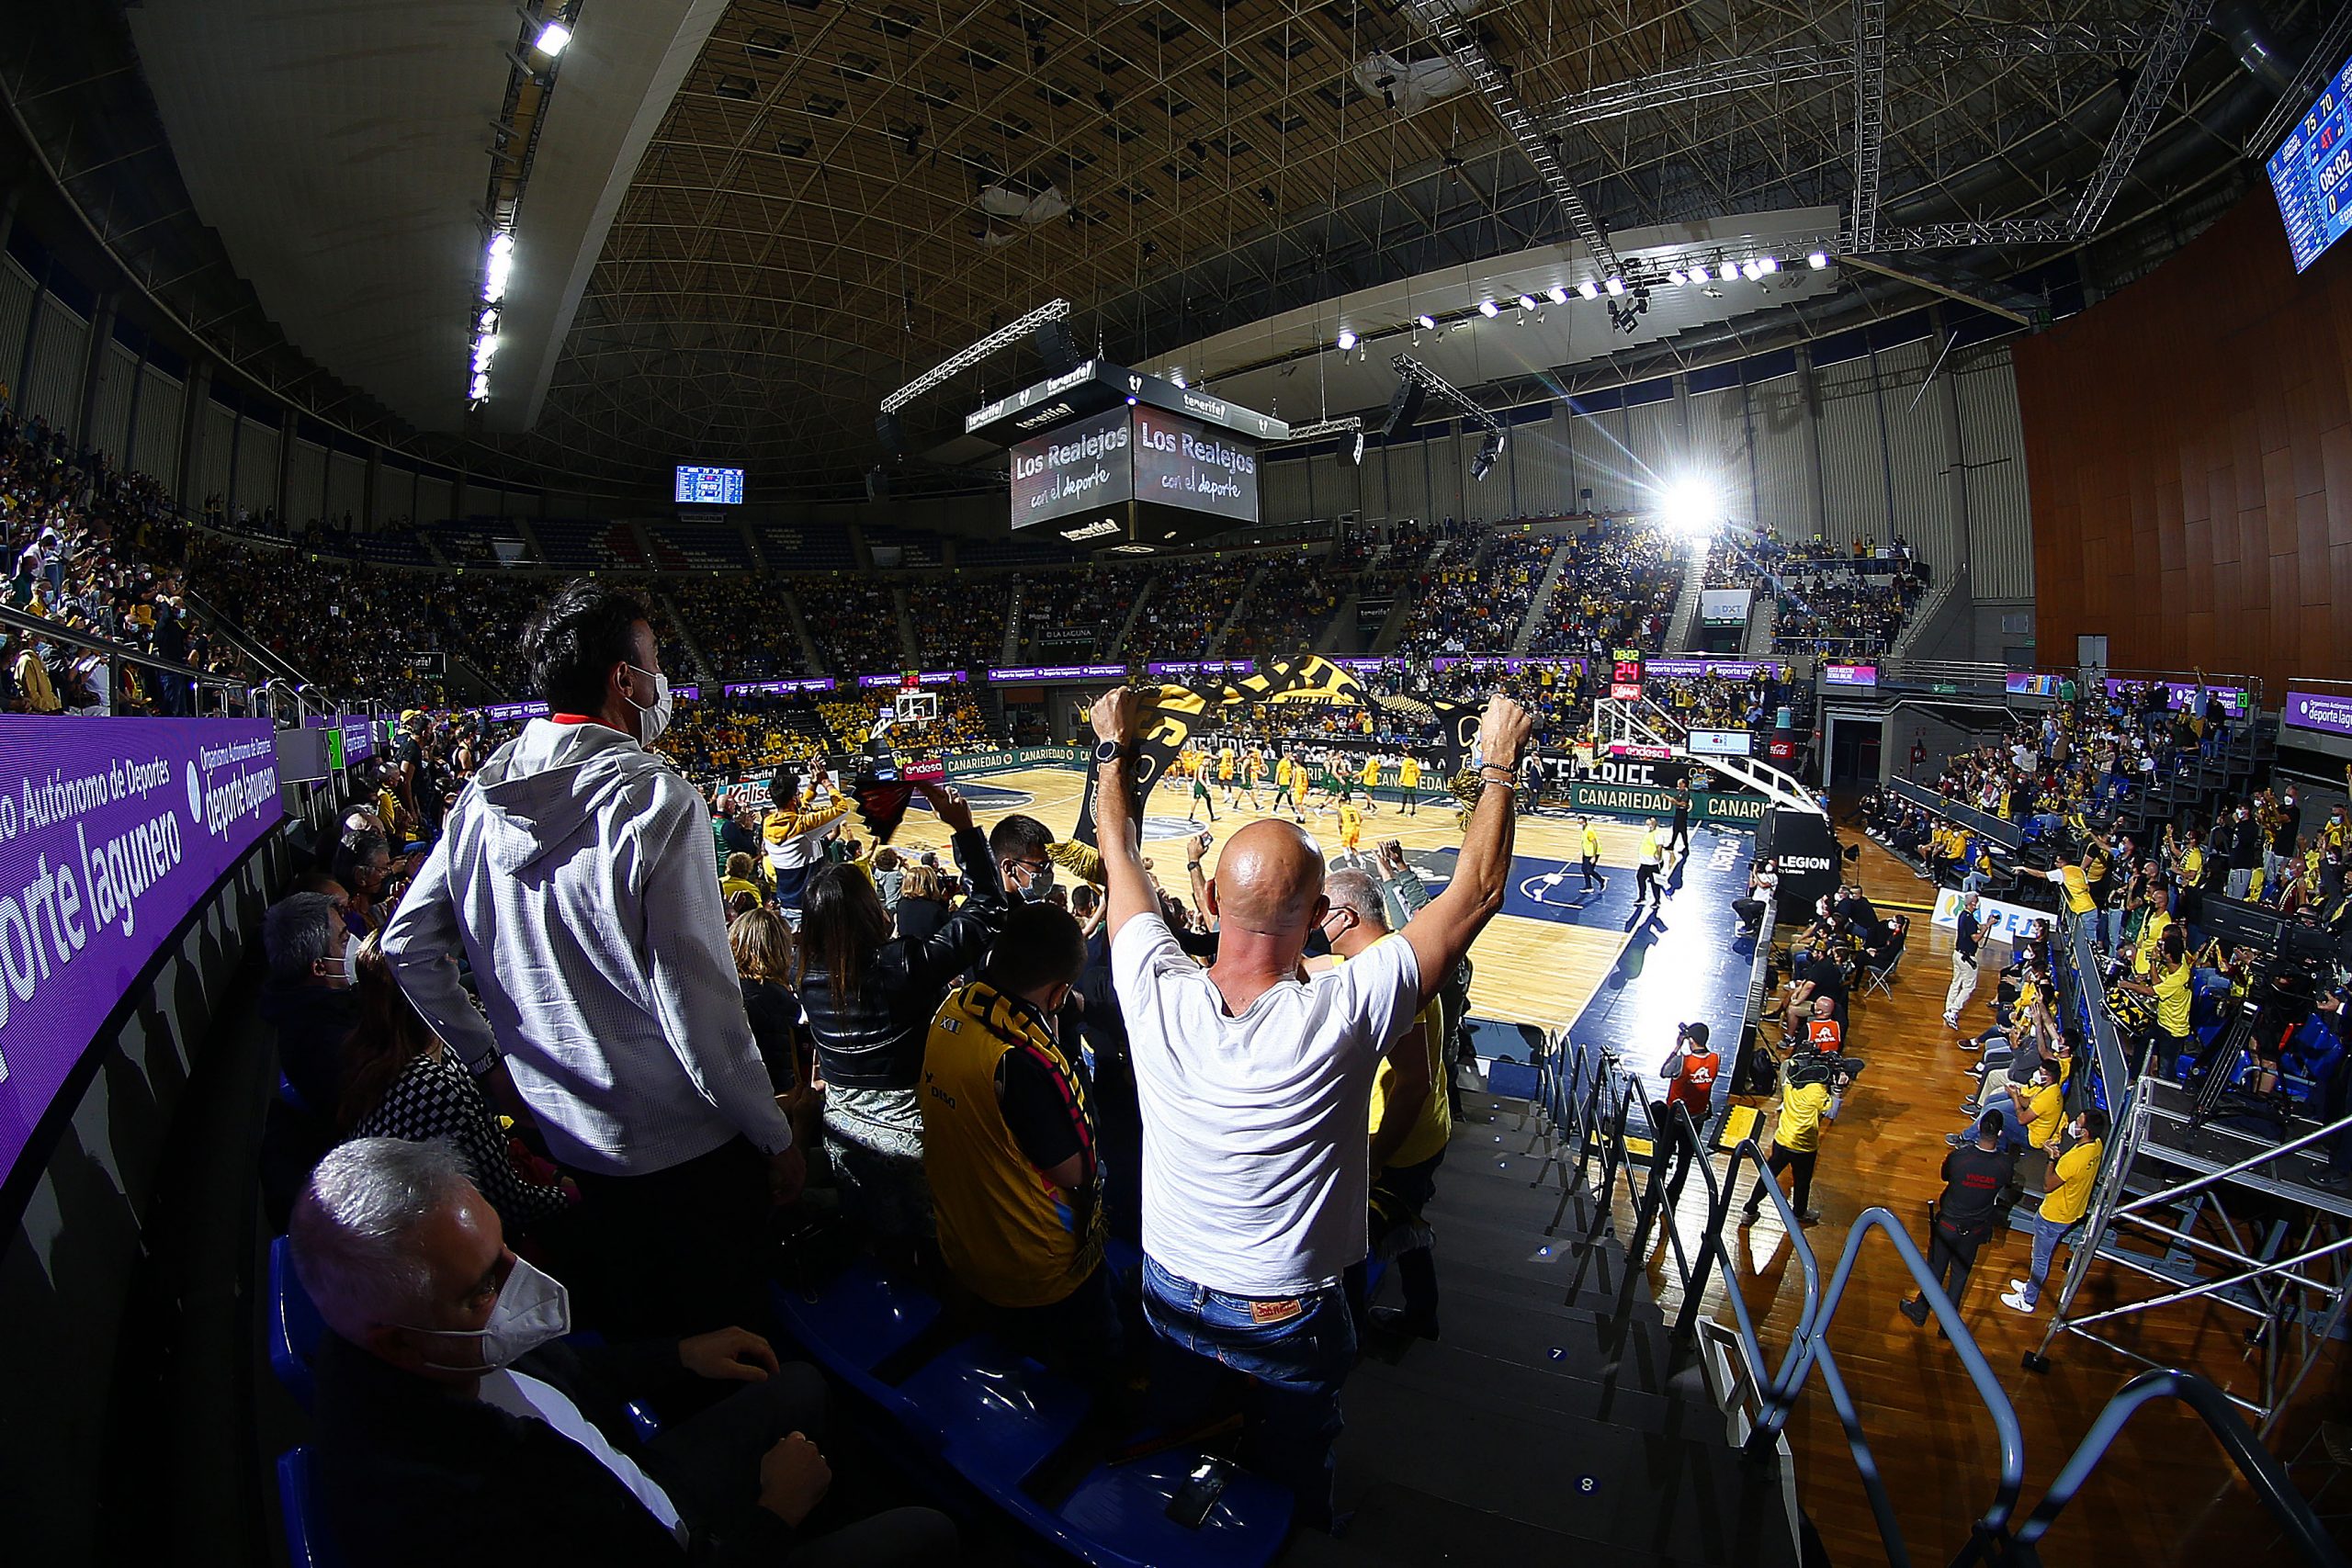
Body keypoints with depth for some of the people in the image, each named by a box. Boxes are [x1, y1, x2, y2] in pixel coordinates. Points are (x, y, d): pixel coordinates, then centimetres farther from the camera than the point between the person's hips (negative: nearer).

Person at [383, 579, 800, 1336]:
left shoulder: (484, 796, -2)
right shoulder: (654, 800, -24)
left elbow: (407, 946, 9)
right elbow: (696, 999, -23)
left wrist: (487, 1058, 19)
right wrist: (774, 1135, -11)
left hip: (569, 1134, 7)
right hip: (687, 1144, -7)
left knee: (631, 1329, 27)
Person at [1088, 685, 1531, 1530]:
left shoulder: (1155, 993, -28)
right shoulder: (1343, 1014, -35)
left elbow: (1121, 857, -9)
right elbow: (1477, 891, -23)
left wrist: (1114, 749, 6)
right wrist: (1499, 763, -10)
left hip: (1170, 1292, 4)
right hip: (1289, 1317, -3)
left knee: (1174, 1441, 33)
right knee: (1289, 1478, 26)